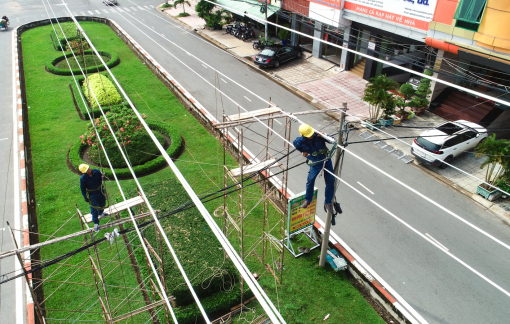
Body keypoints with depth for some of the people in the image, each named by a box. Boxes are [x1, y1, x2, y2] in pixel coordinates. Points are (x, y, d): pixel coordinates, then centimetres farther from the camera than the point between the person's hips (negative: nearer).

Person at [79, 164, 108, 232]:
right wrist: (85, 197, -9)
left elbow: (101, 177, 3)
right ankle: (96, 224, 17)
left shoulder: (96, 171, -19)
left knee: (102, 203, 28)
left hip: (100, 191, 5)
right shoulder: (83, 178, -27)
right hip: (92, 195, -5)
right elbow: (83, 189, -15)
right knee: (94, 208, 4)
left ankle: (101, 213, 59)